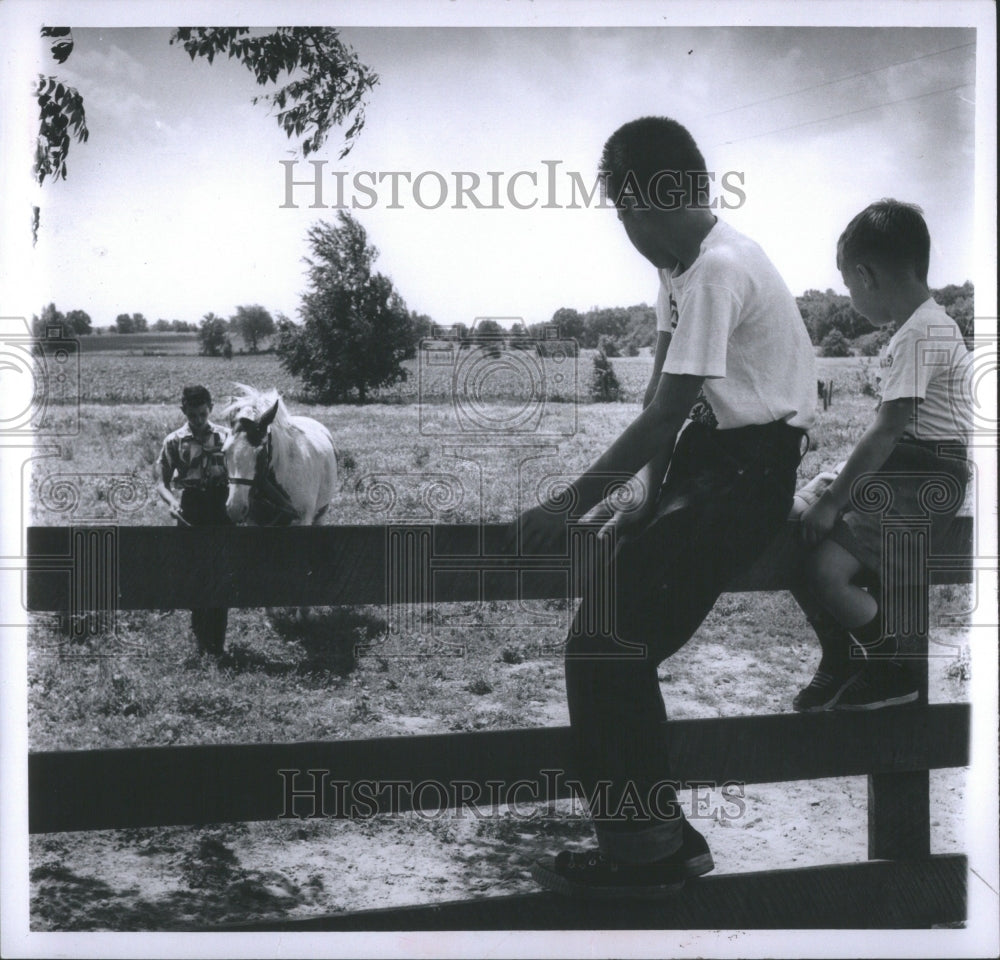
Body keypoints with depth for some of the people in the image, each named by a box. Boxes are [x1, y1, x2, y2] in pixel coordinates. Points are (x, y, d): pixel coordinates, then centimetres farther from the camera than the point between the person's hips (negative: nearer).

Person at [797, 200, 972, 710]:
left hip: (925, 481, -10)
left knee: (826, 569, -20)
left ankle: (895, 672, 0)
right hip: (900, 470, 10)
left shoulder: (921, 334, -18)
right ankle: (843, 659, 16)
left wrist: (833, 502, -16)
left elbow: (885, 432, -21)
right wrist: (839, 485, 13)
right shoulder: (925, 325, 14)